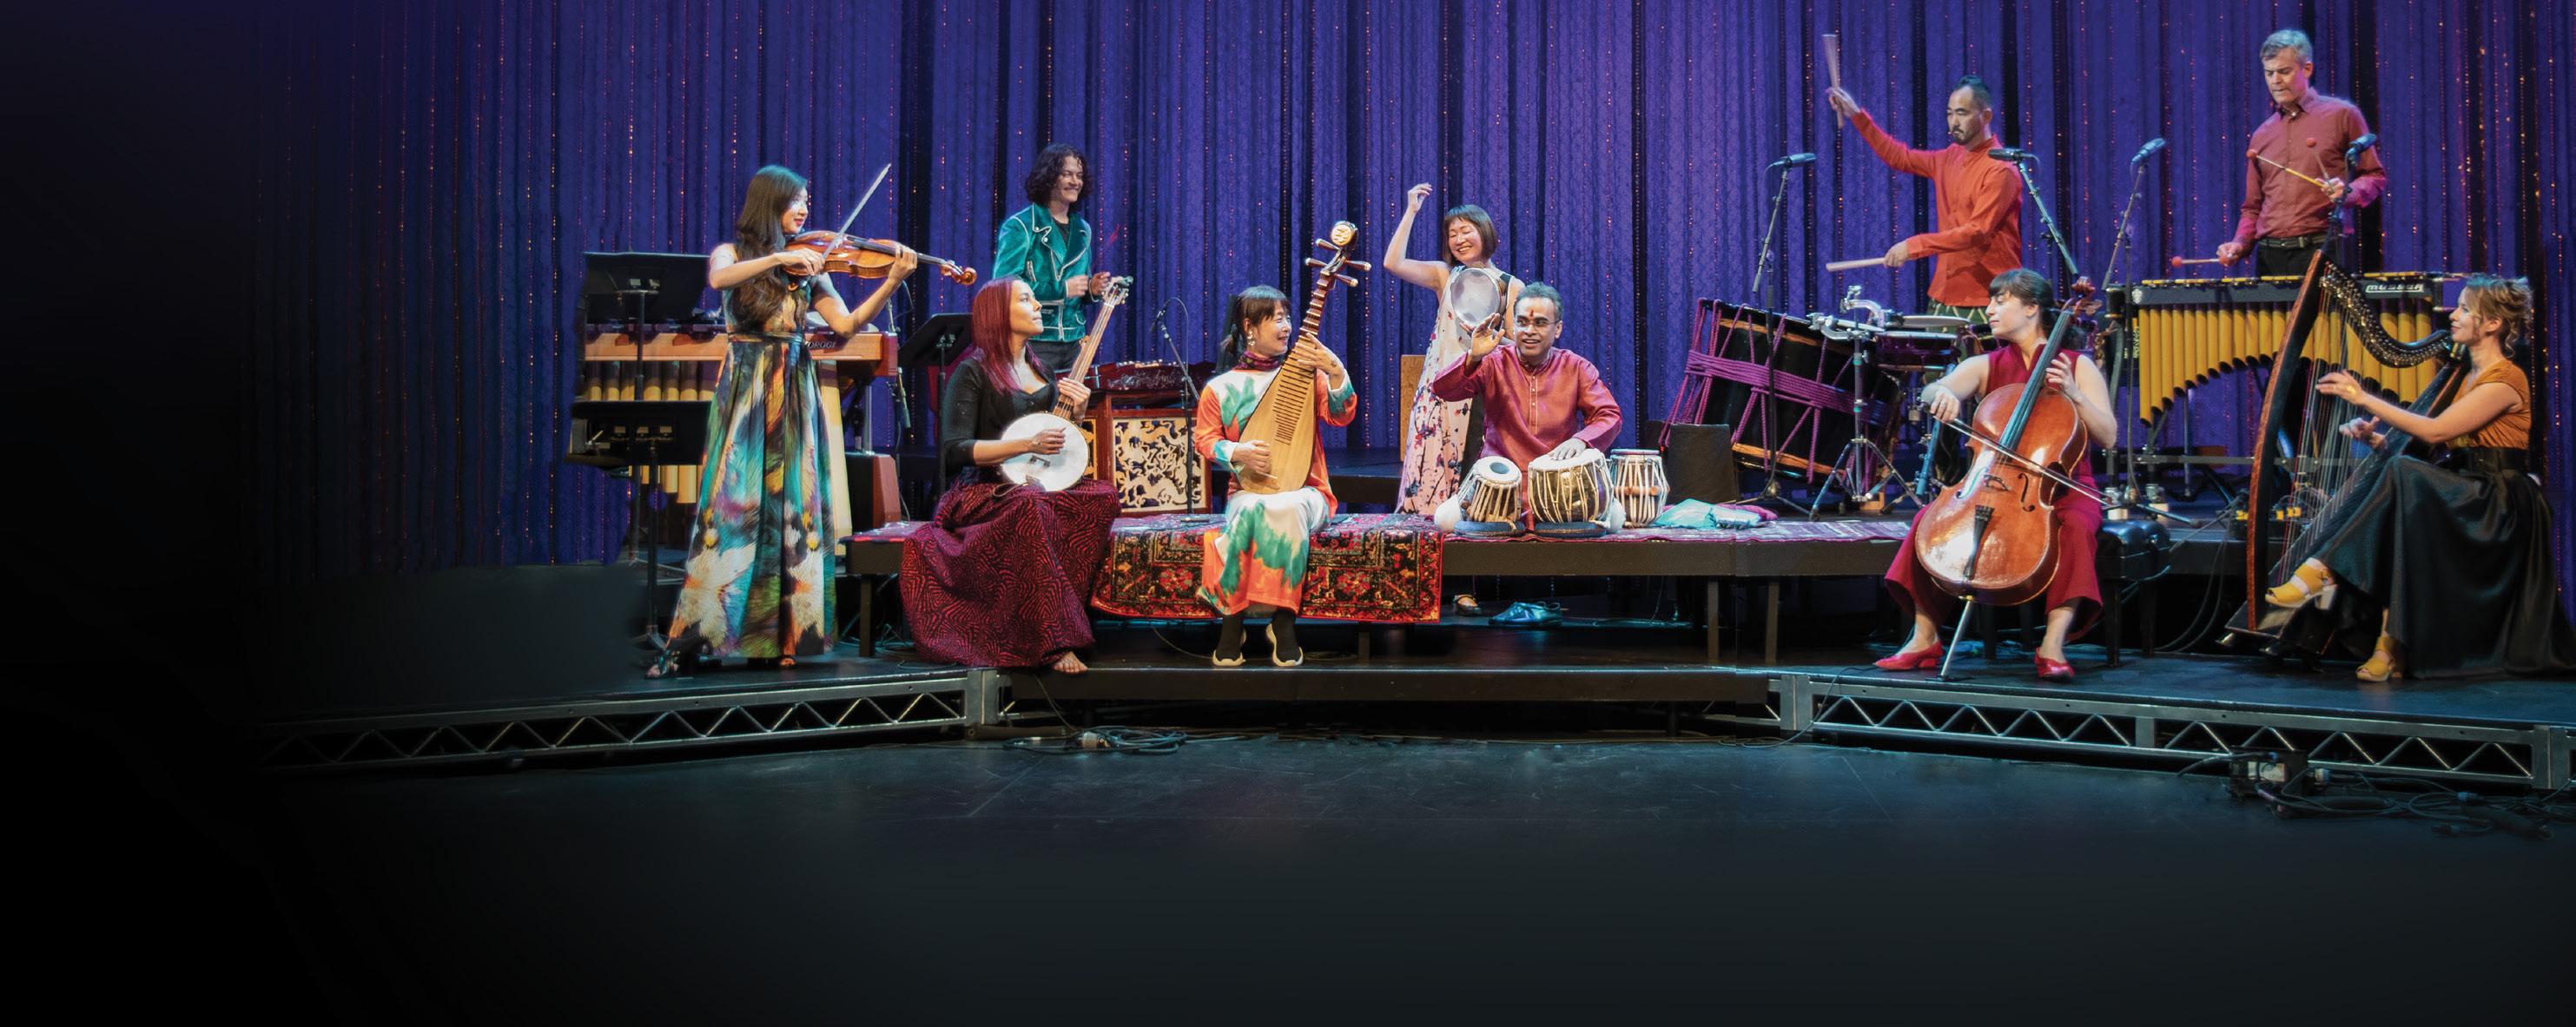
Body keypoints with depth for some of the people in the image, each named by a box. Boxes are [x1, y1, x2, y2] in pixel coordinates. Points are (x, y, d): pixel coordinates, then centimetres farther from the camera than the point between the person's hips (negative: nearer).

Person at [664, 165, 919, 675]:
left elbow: (846, 323, 0)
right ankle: (699, 631, -8)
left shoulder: (808, 265, 11)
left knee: (794, 507, 0)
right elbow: (718, 280, -20)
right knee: (731, 505, -10)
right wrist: (778, 258, -25)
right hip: (744, 389, -3)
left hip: (794, 394, 3)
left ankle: (786, 632, 4)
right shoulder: (731, 253, 5)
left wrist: (892, 282, -11)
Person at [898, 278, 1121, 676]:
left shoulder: (1042, 371, 20)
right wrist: (1026, 444, -19)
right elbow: (955, 449, -11)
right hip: (983, 493, -6)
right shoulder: (972, 373, -1)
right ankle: (1054, 642, -38)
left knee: (1102, 494, -25)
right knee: (1030, 505, -40)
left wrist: (1074, 411, 5)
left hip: (1041, 487, 6)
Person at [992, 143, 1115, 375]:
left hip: (1076, 342, 6)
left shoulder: (1082, 230, 14)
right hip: (1035, 343, -6)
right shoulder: (1020, 226, -6)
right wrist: (1062, 289, -19)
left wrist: (1092, 289, 0)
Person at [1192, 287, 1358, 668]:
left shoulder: (1304, 374, 6)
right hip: (1248, 490, 0)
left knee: (1286, 507, -37)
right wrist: (1237, 452, -12)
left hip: (1304, 491, 0)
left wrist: (1337, 373, -20)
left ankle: (1283, 619, -25)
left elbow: (1341, 416, -3)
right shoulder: (1220, 388, 5)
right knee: (1252, 509, -37)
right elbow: (1205, 439, 8)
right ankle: (1232, 620, -24)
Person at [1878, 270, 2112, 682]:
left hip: (2063, 490, -3)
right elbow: (1930, 391, -10)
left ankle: (2053, 645, -34)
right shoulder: (1985, 366, 9)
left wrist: (2073, 393, -19)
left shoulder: (2079, 365, 4)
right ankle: (1925, 637, -17)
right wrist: (1942, 393, -34)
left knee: (2076, 527, -35)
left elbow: (2107, 433, -4)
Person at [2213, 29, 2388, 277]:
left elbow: (2375, 177, 8)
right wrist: (2240, 243, 2)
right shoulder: (2262, 135, 17)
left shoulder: (2342, 115, 6)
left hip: (2322, 252, -3)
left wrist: (2348, 192, -13)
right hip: (2270, 256, 4)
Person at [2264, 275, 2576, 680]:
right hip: (2462, 495, 8)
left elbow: (2435, 431, -19)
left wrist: (2365, 398, -19)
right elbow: (2436, 444, 14)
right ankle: (2391, 645, -28)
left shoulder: (2506, 380, -10)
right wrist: (2377, 436, -3)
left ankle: (2321, 570, -34)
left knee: (2403, 476, -31)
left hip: (2499, 506, -8)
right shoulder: (2467, 375, 17)